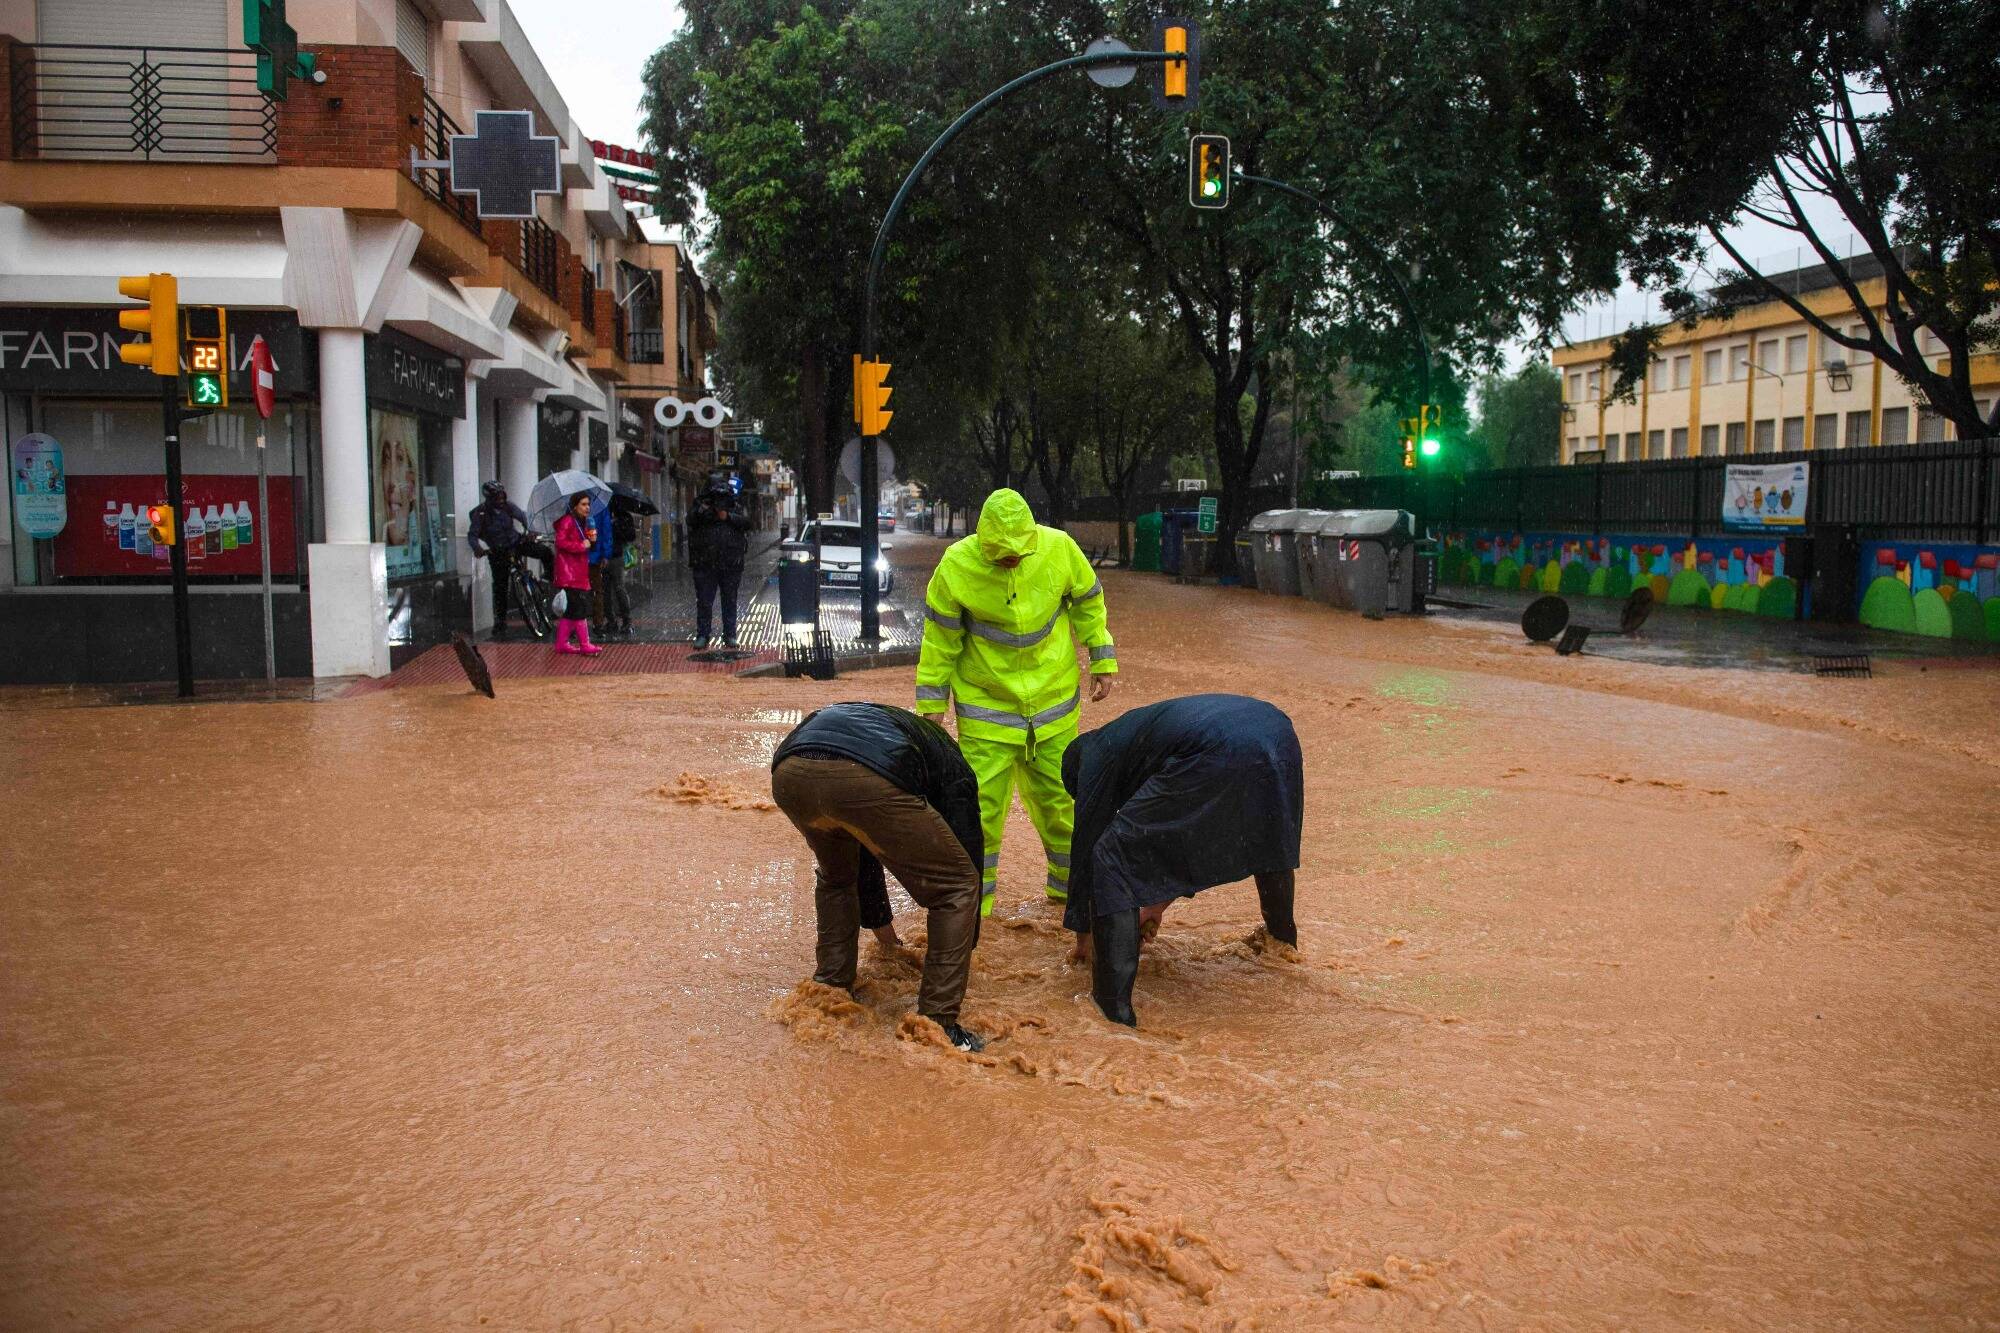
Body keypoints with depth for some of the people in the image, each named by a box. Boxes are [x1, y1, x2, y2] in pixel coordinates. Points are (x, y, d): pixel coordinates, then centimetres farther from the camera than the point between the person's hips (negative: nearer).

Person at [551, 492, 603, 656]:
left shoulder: (583, 522, 18)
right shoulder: (567, 521, -10)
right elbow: (560, 542, -19)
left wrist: (592, 540, 4)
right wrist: (581, 546, -18)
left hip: (580, 571, 10)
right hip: (569, 572, -10)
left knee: (570, 610, 11)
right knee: (580, 607, -9)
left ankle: (562, 643, 16)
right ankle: (585, 645, -6)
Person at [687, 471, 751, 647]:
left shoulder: (736, 508, 8)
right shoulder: (702, 506, 5)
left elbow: (746, 522, -7)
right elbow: (691, 522, -11)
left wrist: (728, 517, -17)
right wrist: (700, 512, -30)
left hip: (731, 565, 1)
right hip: (705, 565, -1)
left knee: (730, 601, 8)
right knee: (704, 601, 2)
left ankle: (730, 635, 16)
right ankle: (703, 635, 9)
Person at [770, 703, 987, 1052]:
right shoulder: (953, 770, 32)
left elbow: (862, 857, 52)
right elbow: (969, 857, 31)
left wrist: (887, 940, 61)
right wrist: (964, 952, 44)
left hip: (789, 772, 6)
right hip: (867, 778, -6)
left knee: (835, 876, 37)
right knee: (955, 886, 14)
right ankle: (938, 1026, 14)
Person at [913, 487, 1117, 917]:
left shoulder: (1059, 548, -15)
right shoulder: (956, 565, -19)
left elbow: (1088, 602, 3)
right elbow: (940, 640, -8)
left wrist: (1103, 663, 5)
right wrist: (931, 705, -5)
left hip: (1052, 696, 2)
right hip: (985, 701, -2)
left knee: (1059, 793, 13)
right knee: (980, 801, -3)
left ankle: (1070, 882, 32)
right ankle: (973, 899, 13)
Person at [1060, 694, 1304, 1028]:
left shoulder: (1098, 753, 21)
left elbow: (1086, 840, 23)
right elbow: (1187, 834, 50)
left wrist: (1083, 931, 35)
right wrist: (1158, 902, 59)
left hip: (1218, 756, -8)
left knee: (1111, 857, 3)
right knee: (1267, 841, 40)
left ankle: (1114, 1009, -2)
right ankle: (1282, 936, 64)